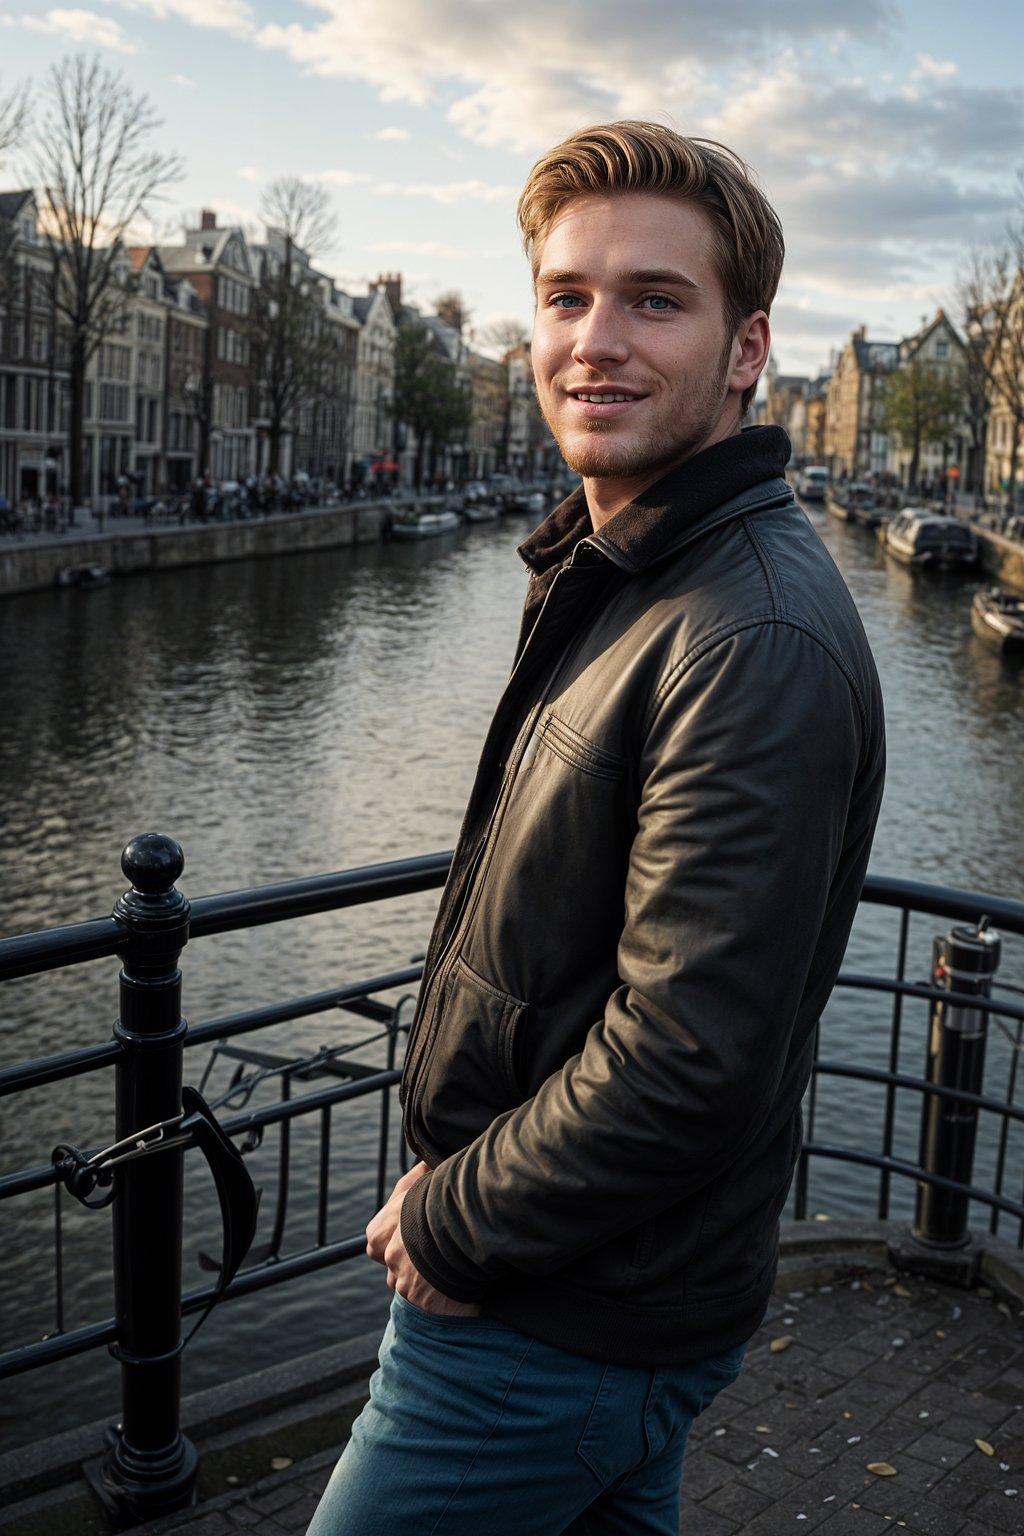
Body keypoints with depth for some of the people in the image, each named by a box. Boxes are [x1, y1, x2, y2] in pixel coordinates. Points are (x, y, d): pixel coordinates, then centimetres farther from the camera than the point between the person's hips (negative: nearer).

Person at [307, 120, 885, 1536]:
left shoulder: (758, 642, -26)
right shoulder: (612, 580, 7)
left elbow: (687, 1061, -29)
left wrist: (452, 1226, -15)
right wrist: (461, 1186, 9)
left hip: (562, 1328, -9)